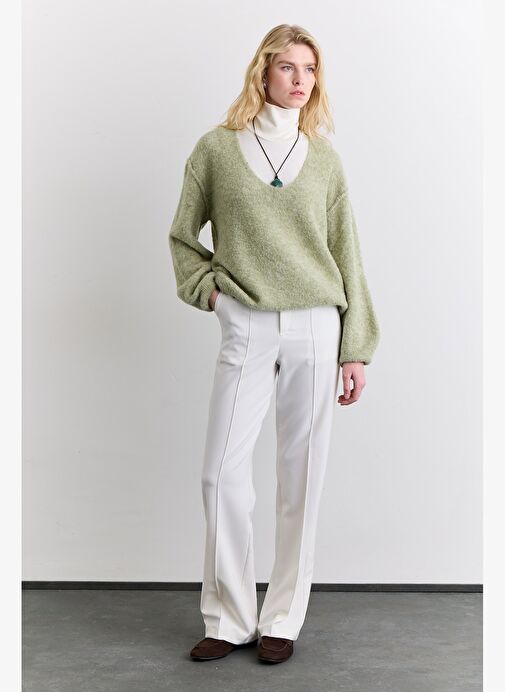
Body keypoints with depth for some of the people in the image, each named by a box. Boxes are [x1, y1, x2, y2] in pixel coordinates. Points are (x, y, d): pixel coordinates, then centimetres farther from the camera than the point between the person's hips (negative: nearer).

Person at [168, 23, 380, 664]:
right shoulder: (216, 148, 6)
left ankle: (282, 620, 17)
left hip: (316, 328, 1)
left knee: (301, 475, 4)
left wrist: (355, 349, 4)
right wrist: (206, 286, -1)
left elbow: (346, 253, 8)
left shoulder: (324, 158, 9)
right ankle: (228, 619, 13)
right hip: (246, 329, -1)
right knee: (223, 471, -4)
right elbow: (183, 237, 16)